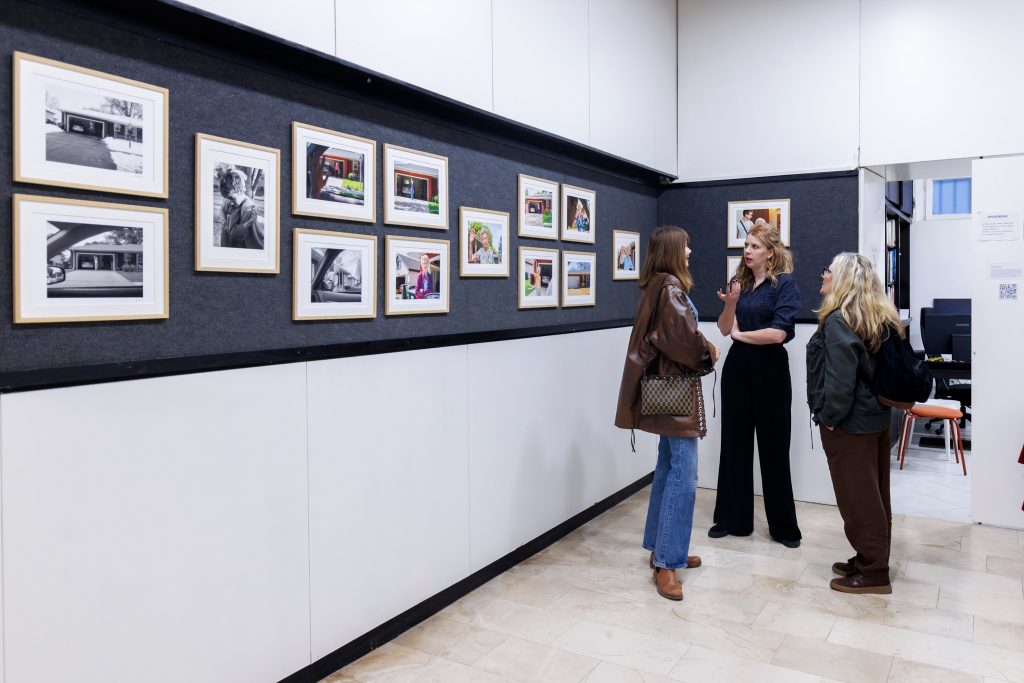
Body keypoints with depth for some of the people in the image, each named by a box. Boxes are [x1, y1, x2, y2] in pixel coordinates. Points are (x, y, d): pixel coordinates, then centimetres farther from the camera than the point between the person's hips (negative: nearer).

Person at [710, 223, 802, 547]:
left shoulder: (785, 283, -7)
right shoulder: (739, 281, 8)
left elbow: (778, 333, -18)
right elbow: (725, 329, 4)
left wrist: (740, 334, -5)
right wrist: (730, 302, -14)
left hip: (770, 370, -5)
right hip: (737, 368, 5)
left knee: (773, 448, 4)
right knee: (734, 444, 9)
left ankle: (784, 526, 18)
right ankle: (733, 518, 20)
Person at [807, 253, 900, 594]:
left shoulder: (839, 320, -18)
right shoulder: (882, 318, 9)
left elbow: (840, 377, -23)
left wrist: (828, 416, -13)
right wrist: (882, 401, 17)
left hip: (850, 421, -9)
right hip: (877, 415, 9)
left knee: (857, 497, 1)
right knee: (874, 494, 16)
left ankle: (873, 572, 11)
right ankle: (872, 560, 28)